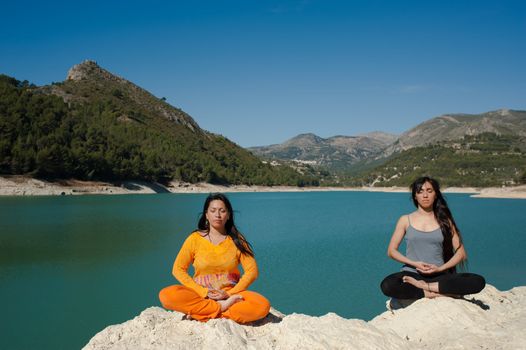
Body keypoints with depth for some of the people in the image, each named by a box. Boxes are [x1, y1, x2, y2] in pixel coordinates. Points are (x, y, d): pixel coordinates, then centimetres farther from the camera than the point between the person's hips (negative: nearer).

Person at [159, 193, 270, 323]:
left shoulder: (236, 240, 5)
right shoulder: (195, 239, 3)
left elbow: (252, 271, 0)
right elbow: (178, 269, -2)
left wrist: (230, 294, -12)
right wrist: (203, 292, -13)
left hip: (231, 294, 1)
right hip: (200, 295, 0)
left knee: (263, 305, -29)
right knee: (166, 295, -28)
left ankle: (201, 312, -22)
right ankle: (222, 307, -22)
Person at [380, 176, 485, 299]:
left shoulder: (444, 220, 11)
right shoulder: (405, 220, 9)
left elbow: (460, 252, 8)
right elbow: (391, 251, 6)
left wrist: (440, 268, -8)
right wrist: (414, 264, -9)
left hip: (439, 276, 2)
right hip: (412, 274, -1)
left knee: (478, 281, -26)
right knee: (387, 285, -36)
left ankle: (424, 286, -22)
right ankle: (439, 294, -23)